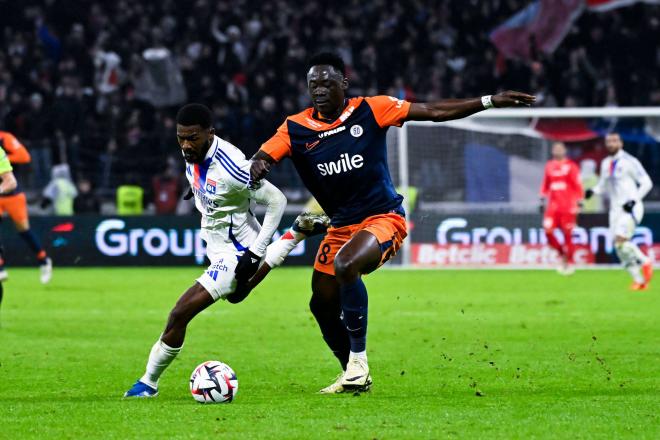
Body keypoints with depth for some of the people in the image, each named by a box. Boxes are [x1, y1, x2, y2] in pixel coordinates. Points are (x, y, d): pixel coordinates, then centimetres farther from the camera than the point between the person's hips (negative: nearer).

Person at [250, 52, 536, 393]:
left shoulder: (369, 110, -9)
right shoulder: (295, 128, -2)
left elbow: (435, 112, -7)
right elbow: (262, 158, -11)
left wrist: (490, 101, -11)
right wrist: (257, 167, -38)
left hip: (383, 218, -5)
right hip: (340, 225, 5)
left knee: (345, 266, -31)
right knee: (322, 303, 4)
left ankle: (358, 361, -20)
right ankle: (352, 375, 27)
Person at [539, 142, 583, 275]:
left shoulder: (571, 166, -2)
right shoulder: (549, 166, 11)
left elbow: (577, 185, -2)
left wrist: (579, 200, -7)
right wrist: (543, 197, 13)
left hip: (567, 206, -4)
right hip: (553, 206, 4)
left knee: (567, 234, -1)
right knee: (548, 230, -10)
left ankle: (569, 262, 12)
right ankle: (562, 253, 11)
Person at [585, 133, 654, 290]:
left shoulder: (629, 162, -10)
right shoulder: (605, 163, 11)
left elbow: (646, 183, -8)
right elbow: (603, 186, 23)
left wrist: (634, 200, -17)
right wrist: (592, 191, 2)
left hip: (630, 208, -7)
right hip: (615, 209, 7)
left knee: (621, 240, -21)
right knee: (619, 246, 0)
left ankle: (645, 262, 3)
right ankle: (639, 280, 10)